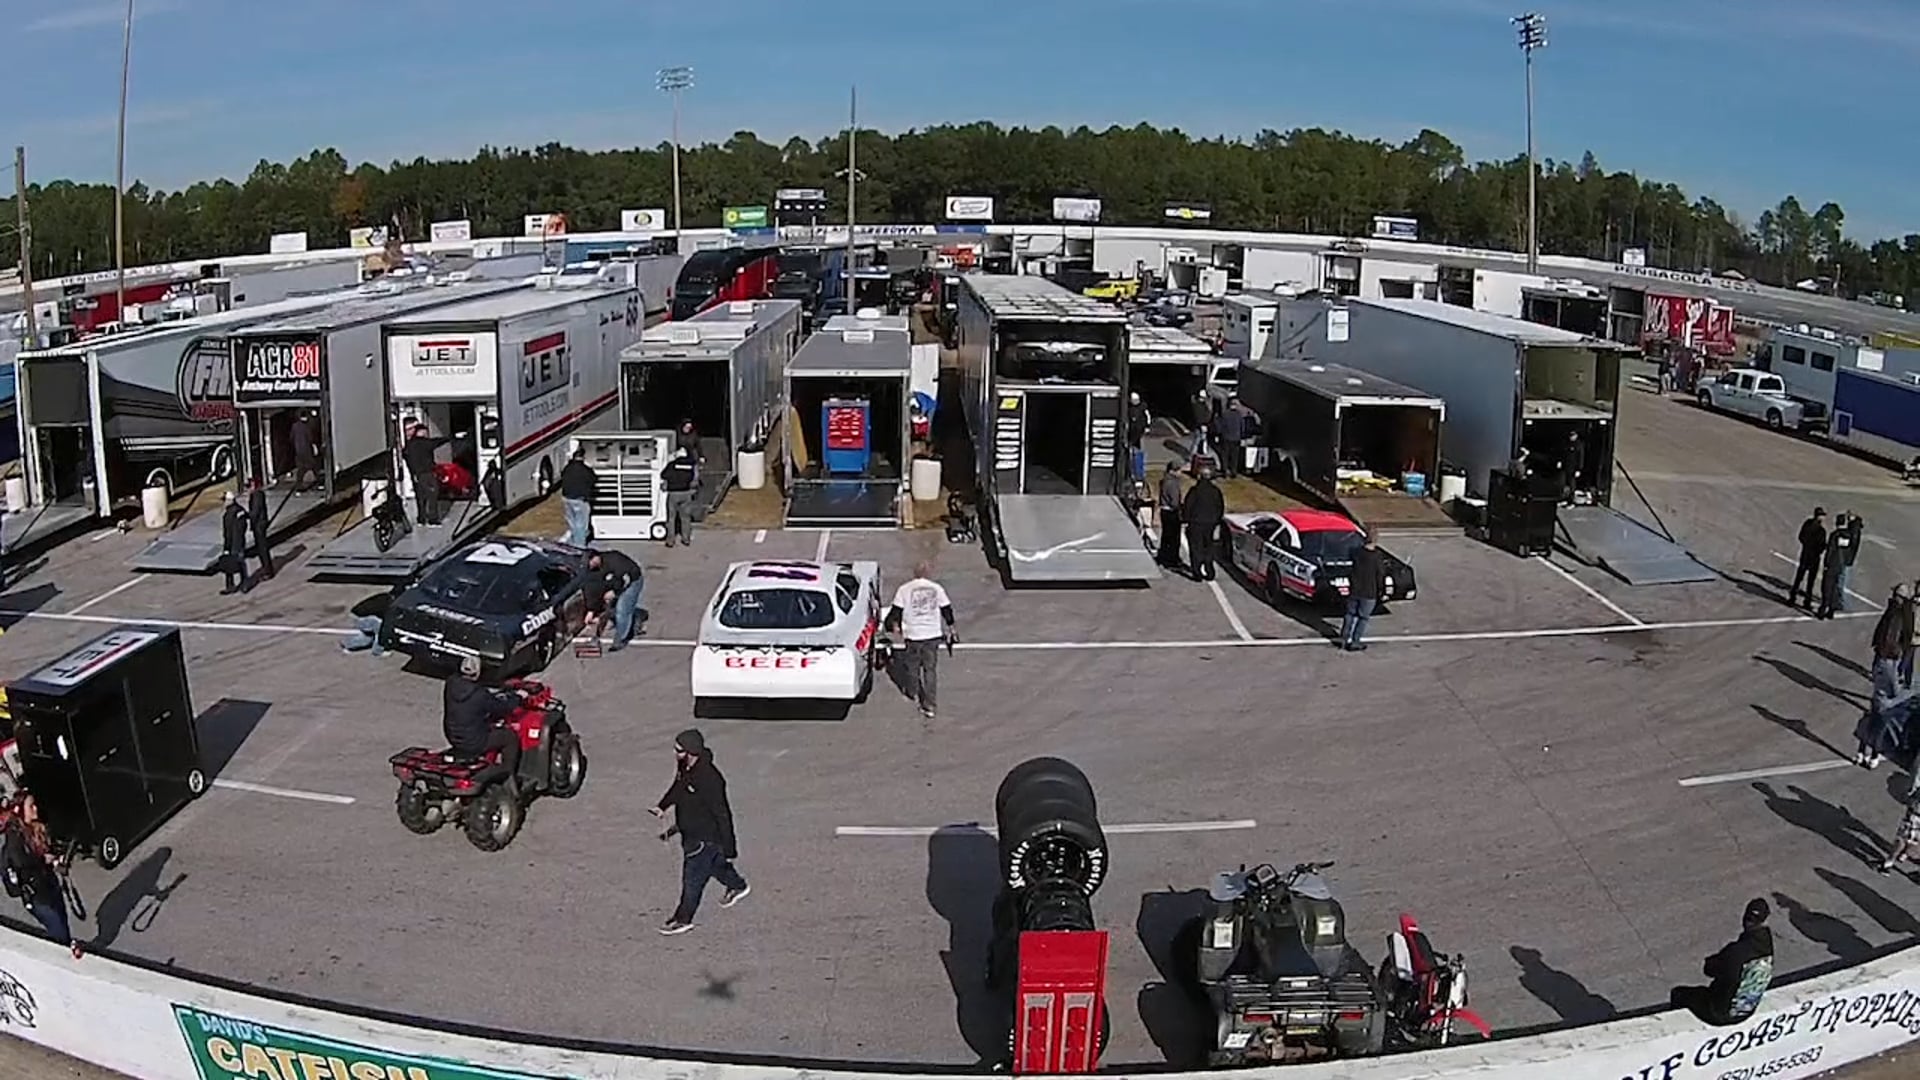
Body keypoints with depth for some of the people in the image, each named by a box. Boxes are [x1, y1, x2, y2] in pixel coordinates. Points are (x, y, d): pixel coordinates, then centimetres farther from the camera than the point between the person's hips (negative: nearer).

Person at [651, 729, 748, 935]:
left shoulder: (709, 780, -35)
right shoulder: (684, 766, -9)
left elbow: (722, 815, -27)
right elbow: (677, 786, 16)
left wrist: (729, 848, -21)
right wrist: (662, 806, 7)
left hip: (705, 837, -9)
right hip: (689, 831, 9)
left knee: (693, 879, 6)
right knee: (714, 863, 29)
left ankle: (683, 920, 25)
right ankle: (738, 886, 53)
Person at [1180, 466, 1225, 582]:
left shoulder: (1195, 490, -13)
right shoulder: (1215, 491, 1)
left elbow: (1187, 506, -11)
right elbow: (1221, 508, 9)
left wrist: (1186, 519, 3)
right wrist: (1217, 522, 19)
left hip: (1196, 524, -4)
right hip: (1210, 524, 4)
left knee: (1196, 549, 2)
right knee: (1208, 550, 15)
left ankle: (1197, 574, 0)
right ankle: (1209, 573, 16)